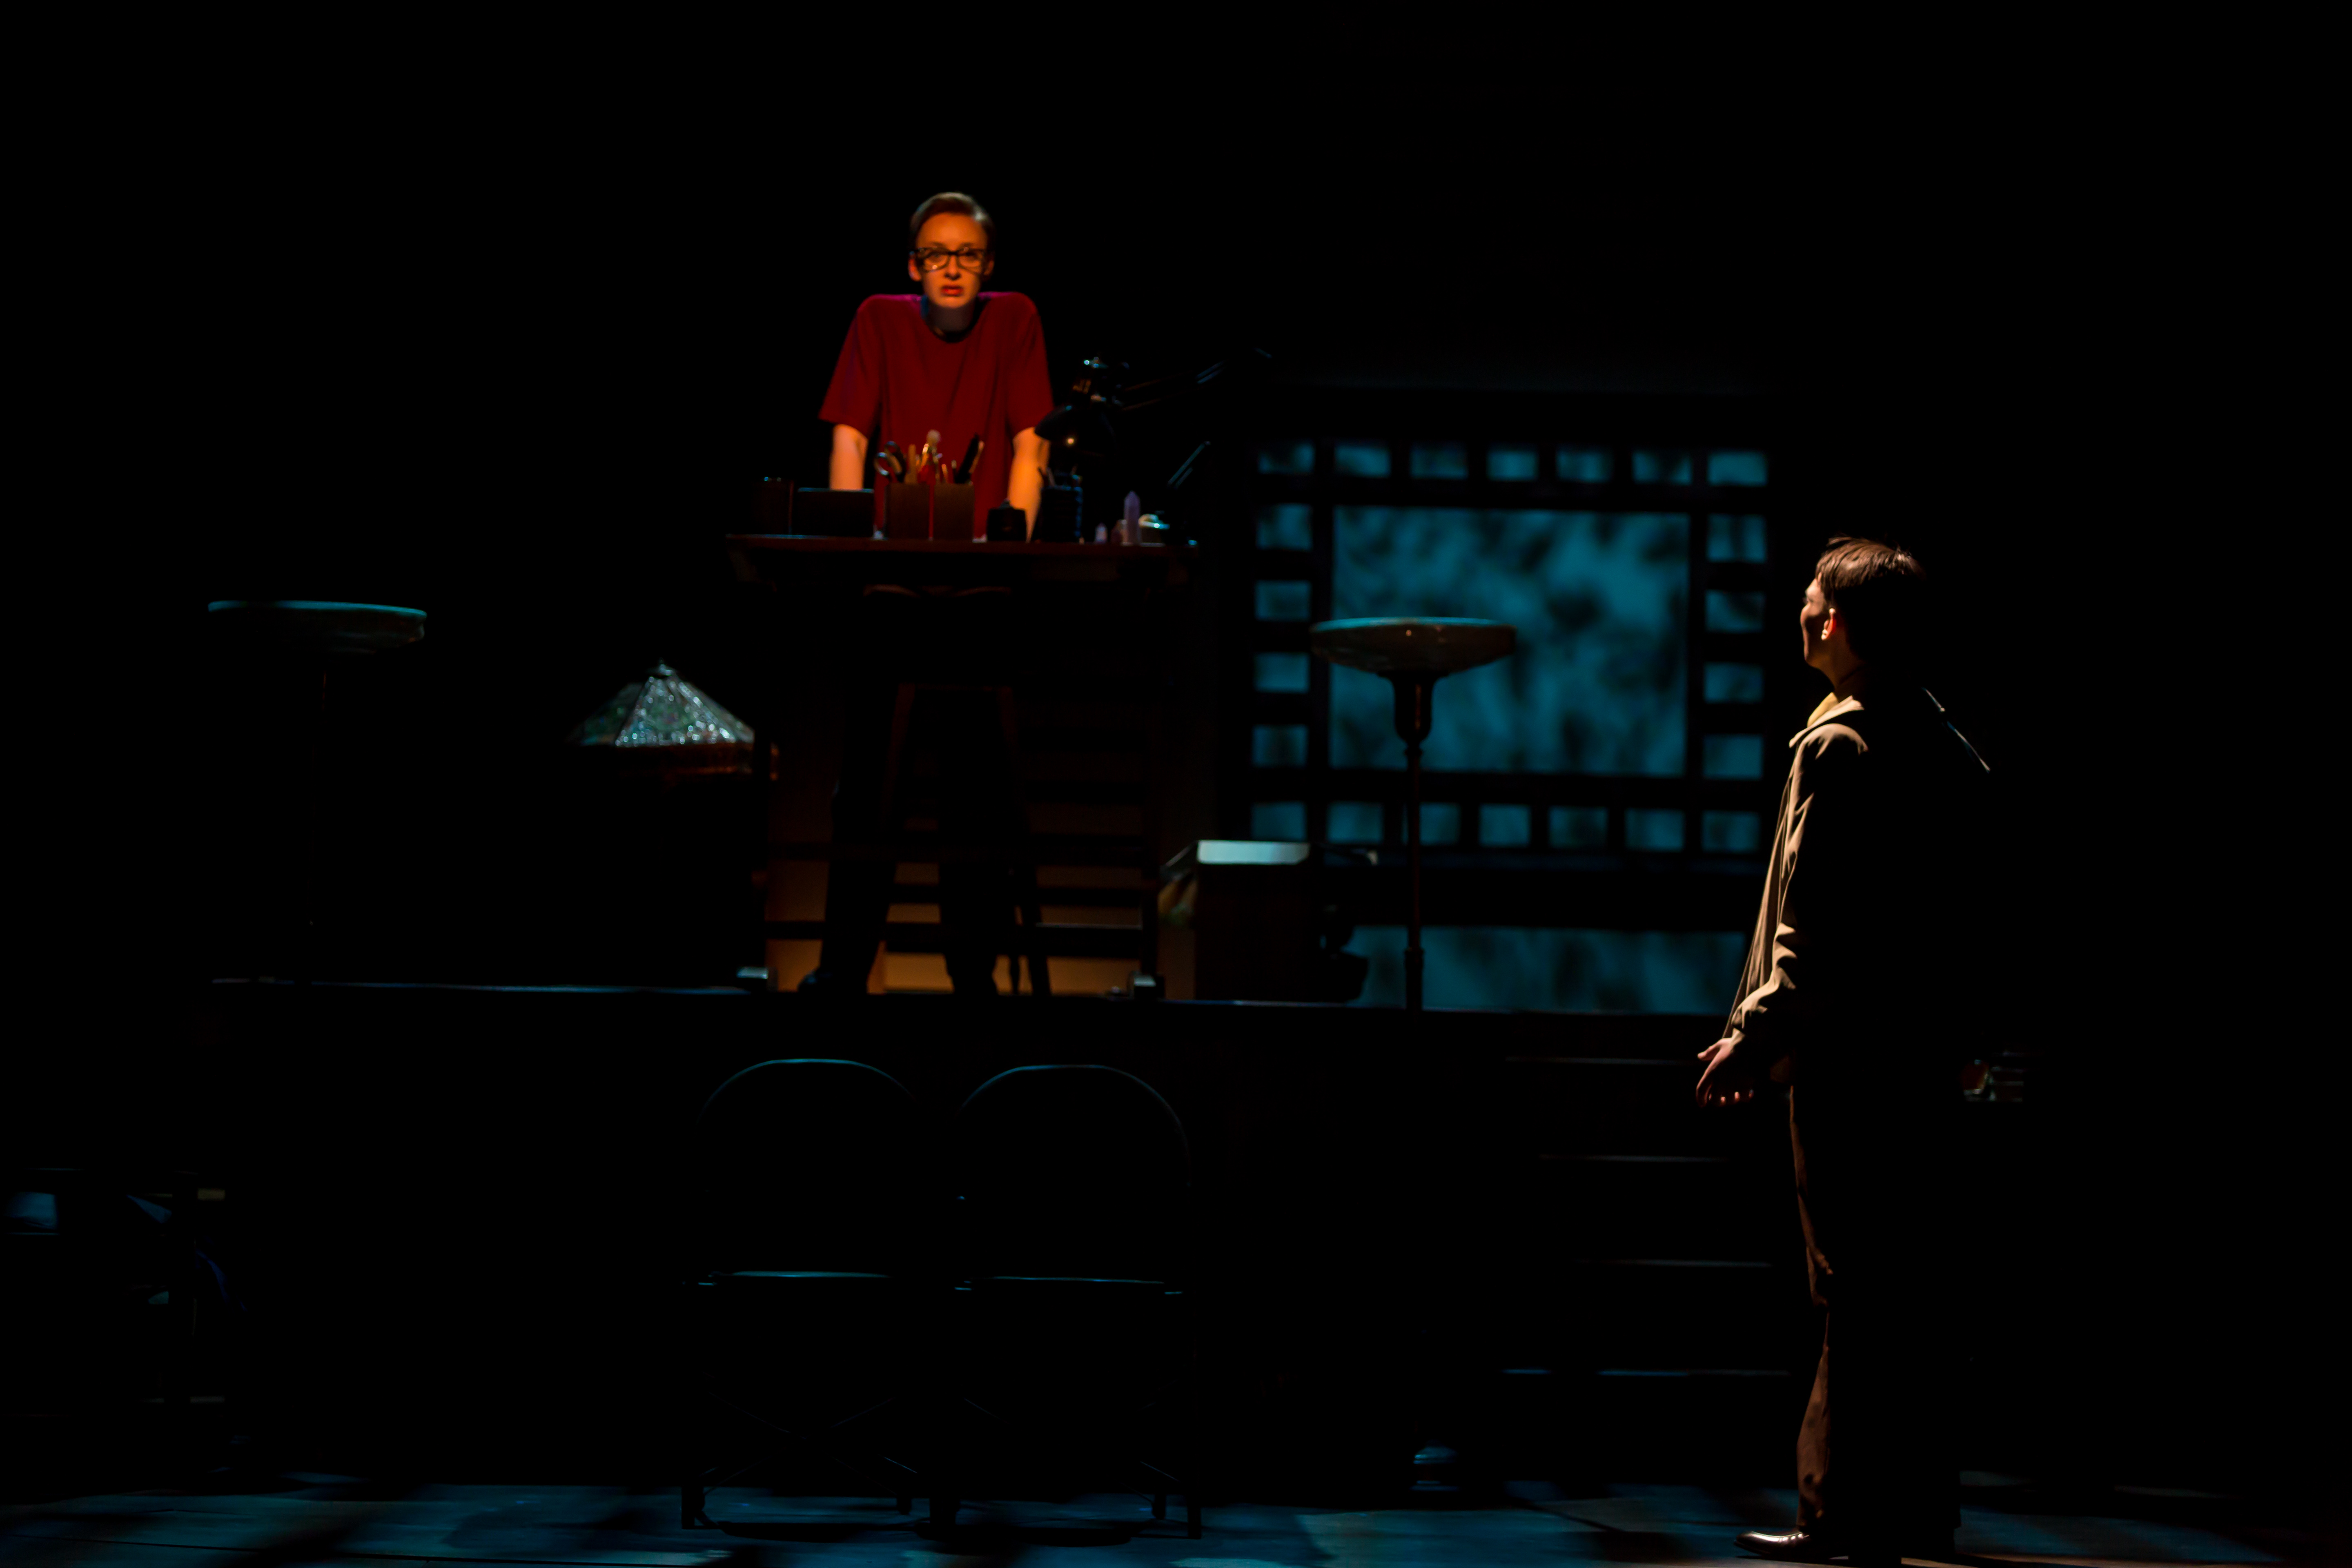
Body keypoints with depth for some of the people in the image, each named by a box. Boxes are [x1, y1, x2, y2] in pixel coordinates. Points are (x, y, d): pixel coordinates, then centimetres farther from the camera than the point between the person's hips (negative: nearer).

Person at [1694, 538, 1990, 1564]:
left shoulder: (1837, 746, -12)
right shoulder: (1951, 751, 13)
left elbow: (1814, 925, -17)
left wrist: (1756, 1037, -14)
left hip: (1847, 1054, -8)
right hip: (1929, 1049, 8)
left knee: (1853, 1294, -5)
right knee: (1908, 1289, 12)